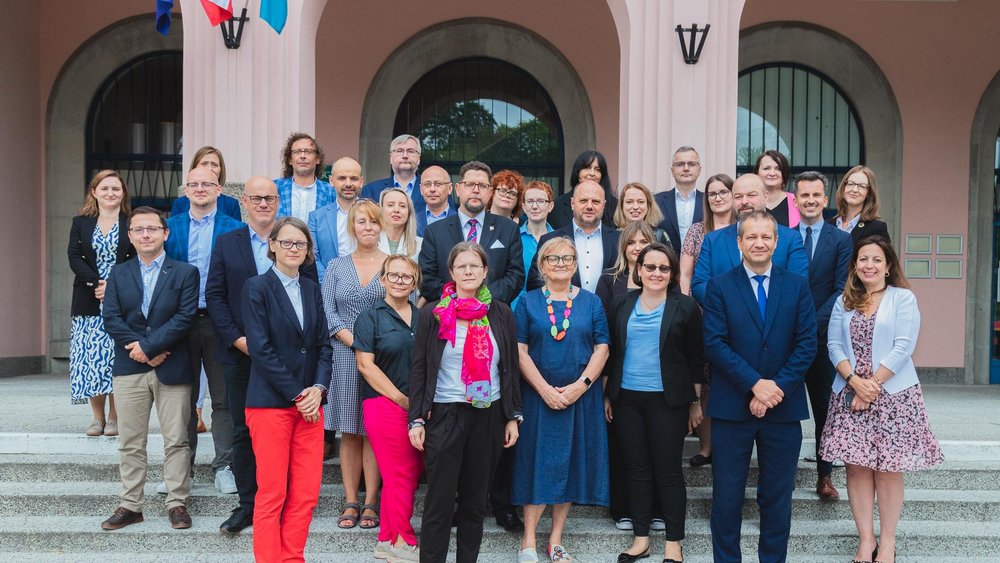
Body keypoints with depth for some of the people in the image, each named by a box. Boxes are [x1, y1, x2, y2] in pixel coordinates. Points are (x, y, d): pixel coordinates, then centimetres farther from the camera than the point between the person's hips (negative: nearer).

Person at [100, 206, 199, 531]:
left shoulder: (185, 273, 2)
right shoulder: (118, 275, 11)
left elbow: (185, 318, -8)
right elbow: (111, 319, 1)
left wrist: (148, 345, -14)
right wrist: (144, 350, -11)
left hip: (172, 369, -2)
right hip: (128, 370, 3)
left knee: (176, 440, 1)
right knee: (130, 442, 8)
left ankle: (177, 503, 10)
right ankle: (131, 505, 16)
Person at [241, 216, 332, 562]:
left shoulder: (312, 289, 14)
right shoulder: (257, 287, -3)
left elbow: (323, 344, 11)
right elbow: (260, 349, -10)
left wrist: (318, 388, -5)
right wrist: (296, 395, -12)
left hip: (309, 403, 5)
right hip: (271, 403, -5)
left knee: (307, 494, 4)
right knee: (272, 494, -1)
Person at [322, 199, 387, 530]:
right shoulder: (336, 267, 11)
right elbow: (328, 310, 3)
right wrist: (352, 340, -11)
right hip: (344, 356, 2)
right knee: (349, 432, 5)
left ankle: (371, 503, 8)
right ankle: (350, 502, 11)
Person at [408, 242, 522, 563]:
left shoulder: (501, 314, 5)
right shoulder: (431, 314, 0)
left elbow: (511, 368, 8)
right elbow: (419, 369, 0)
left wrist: (513, 417, 5)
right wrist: (416, 420, -5)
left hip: (489, 416, 2)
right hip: (444, 415, -2)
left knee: (475, 500, 12)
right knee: (439, 501, 1)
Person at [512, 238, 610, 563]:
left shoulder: (591, 302, 6)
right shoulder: (528, 302, 3)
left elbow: (602, 349, 1)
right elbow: (520, 351, -3)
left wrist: (580, 386, -12)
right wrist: (545, 390, -13)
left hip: (581, 397, 1)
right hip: (538, 397, -1)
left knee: (571, 464, 5)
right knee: (539, 462, 0)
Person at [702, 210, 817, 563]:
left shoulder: (797, 286, 6)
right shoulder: (719, 286, 1)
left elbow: (807, 344, -1)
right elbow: (714, 344, -7)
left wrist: (777, 388, -12)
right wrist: (755, 384, -16)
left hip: (784, 407, 2)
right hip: (732, 406, -1)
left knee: (777, 497, 11)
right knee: (727, 495, 6)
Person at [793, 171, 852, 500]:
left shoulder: (841, 240, 3)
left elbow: (842, 290, -5)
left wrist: (813, 324, -15)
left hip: (822, 337, 0)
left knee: (825, 408, 8)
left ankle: (825, 476, 17)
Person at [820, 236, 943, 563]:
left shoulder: (903, 298, 0)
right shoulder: (844, 301, 11)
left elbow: (903, 347, -9)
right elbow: (834, 345, 4)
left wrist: (872, 384, -13)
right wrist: (854, 381, -11)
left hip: (892, 394, -3)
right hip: (850, 394, 3)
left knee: (888, 468, 2)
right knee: (856, 465, 2)